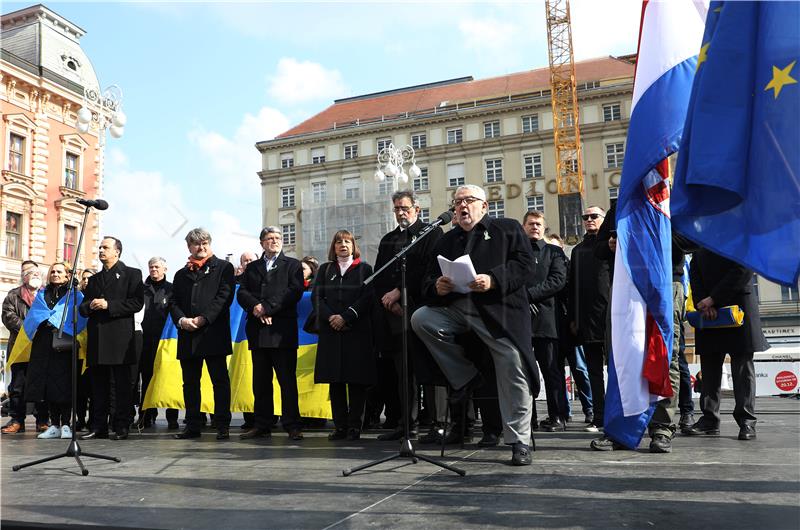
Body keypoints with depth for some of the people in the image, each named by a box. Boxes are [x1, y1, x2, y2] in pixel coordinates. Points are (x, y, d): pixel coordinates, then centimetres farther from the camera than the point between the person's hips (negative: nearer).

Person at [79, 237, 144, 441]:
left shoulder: (132, 274, 4)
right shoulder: (94, 279, 23)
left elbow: (137, 302, -7)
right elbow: (83, 308, 21)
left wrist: (109, 305, -13)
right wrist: (90, 306, -2)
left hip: (120, 337, -6)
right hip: (97, 339, 6)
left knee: (122, 385, -3)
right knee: (98, 385, 8)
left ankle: (122, 427, 1)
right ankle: (99, 426, 13)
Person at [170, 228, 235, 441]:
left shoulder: (223, 267, 7)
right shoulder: (181, 274, 21)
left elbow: (225, 296, -5)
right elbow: (173, 302, 13)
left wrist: (203, 318, -13)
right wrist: (181, 320, -7)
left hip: (213, 333, -5)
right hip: (188, 335, 5)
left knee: (220, 381, -3)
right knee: (190, 383, 9)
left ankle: (222, 426, 1)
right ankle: (193, 425, 17)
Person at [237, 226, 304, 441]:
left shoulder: (292, 265, 9)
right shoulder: (252, 267, 20)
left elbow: (294, 292, -5)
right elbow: (242, 293, 8)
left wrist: (267, 307, -11)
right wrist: (255, 307, -12)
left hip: (283, 331, -4)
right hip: (258, 332, 4)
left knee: (288, 380, -4)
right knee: (260, 381, 7)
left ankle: (292, 426, -1)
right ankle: (262, 425, 13)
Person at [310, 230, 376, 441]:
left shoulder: (364, 269, 8)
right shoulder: (325, 269, 16)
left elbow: (367, 296, -3)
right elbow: (316, 296, 6)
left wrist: (346, 317, -13)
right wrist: (330, 317, -11)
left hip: (357, 330, -2)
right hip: (331, 331, 3)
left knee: (357, 379, -3)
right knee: (335, 380, 2)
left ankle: (354, 425, 3)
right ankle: (340, 426, 8)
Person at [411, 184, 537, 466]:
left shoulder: (508, 229, 11)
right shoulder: (446, 241, 23)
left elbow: (524, 262, -4)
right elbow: (429, 280, 16)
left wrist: (494, 280, -19)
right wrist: (437, 287, -9)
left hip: (501, 310, -4)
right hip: (456, 310, 4)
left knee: (513, 373, -7)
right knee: (420, 319, -17)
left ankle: (520, 442, 9)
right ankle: (464, 378, 0)